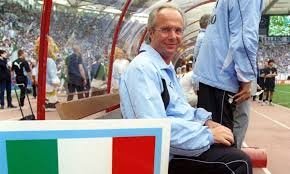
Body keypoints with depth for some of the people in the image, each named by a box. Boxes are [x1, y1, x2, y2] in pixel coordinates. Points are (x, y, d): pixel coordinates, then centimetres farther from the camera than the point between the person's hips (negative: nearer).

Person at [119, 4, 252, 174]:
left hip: (185, 135, 10)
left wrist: (206, 121, 3)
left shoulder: (168, 66, 13)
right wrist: (208, 134, -23)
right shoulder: (143, 68, -21)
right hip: (168, 152, -10)